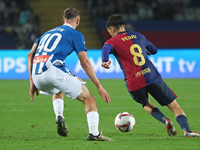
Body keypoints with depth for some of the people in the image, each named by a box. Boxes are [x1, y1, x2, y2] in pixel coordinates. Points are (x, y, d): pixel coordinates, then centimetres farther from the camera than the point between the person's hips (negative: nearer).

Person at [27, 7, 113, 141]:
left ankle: (59, 116, 12)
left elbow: (30, 55, 21)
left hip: (37, 75, 6)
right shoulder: (76, 34, 12)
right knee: (89, 99, 5)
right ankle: (94, 133, -12)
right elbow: (85, 62, 3)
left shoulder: (48, 33, 30)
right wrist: (99, 86, 5)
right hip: (53, 69, -6)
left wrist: (32, 82, 22)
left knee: (58, 91, 39)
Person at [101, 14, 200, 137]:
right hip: (152, 77, 1)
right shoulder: (138, 36, 19)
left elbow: (106, 49, -20)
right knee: (174, 106, 5)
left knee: (147, 105, 28)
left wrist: (105, 62, -38)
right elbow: (154, 50, 35)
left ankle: (164, 120, 2)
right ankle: (186, 130, -18)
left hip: (134, 83, -1)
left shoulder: (113, 42, 7)